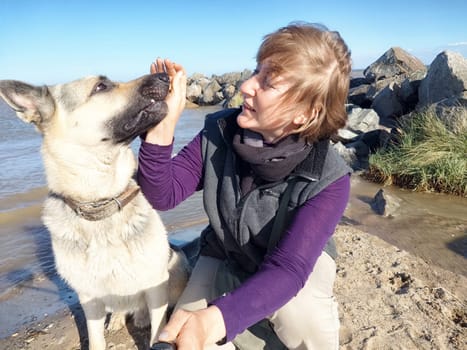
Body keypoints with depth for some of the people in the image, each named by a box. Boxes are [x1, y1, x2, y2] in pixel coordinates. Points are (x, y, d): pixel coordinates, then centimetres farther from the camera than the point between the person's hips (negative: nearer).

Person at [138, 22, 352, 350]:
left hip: (297, 260, -2)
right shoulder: (219, 133, -20)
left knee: (298, 314, -34)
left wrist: (213, 320, -56)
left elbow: (287, 268, -39)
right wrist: (162, 125, -36)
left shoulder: (328, 181, -30)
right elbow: (164, 195, -19)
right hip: (224, 258, 3)